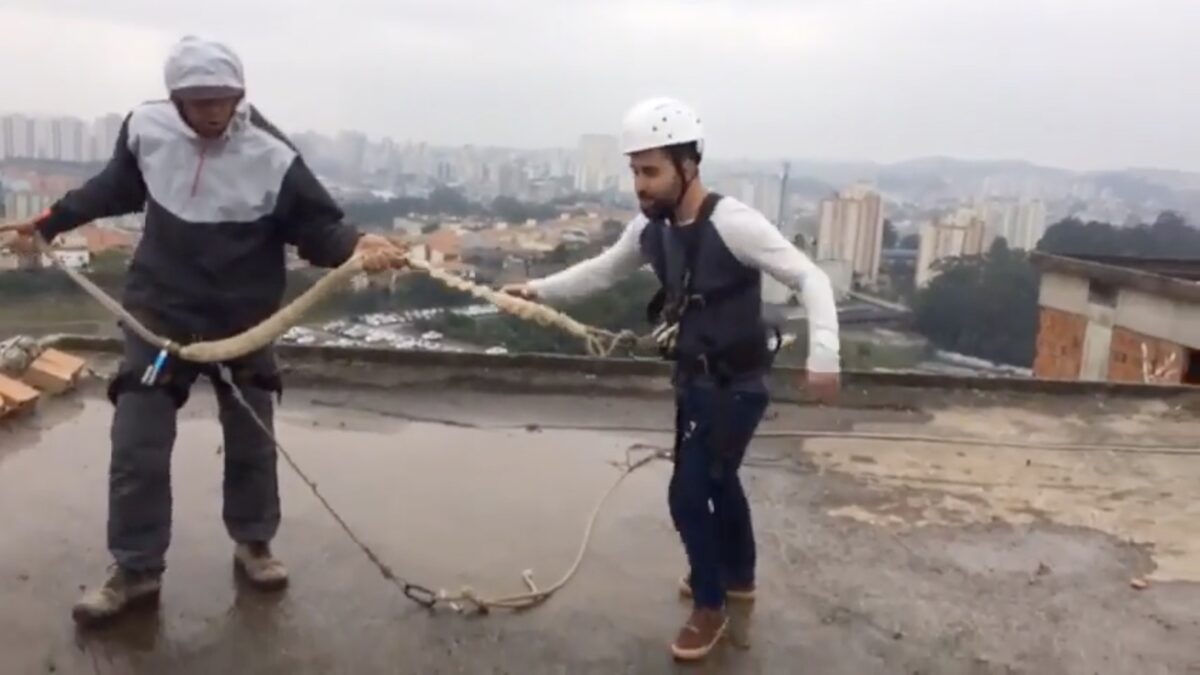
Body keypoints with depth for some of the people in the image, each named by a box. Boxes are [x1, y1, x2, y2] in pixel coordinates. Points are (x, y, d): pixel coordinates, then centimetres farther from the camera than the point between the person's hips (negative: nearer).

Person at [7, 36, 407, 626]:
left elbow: (316, 226, -16)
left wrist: (356, 247, -38)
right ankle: (136, 570, 18)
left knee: (251, 440, 13)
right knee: (136, 445, 1)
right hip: (158, 313, 2)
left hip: (243, 322, -1)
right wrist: (50, 221, 20)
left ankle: (253, 544, 35)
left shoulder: (273, 157, -18)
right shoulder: (144, 129, -7)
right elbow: (114, 187, 13)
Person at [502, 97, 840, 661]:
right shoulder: (651, 228, -3)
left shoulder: (733, 223, -25)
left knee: (687, 494, -5)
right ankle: (738, 577, 46)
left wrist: (823, 356, -36)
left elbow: (810, 278, -25)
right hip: (694, 380, 8)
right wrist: (539, 289, 6)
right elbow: (603, 270, 14)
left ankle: (710, 607, 17)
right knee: (717, 480, 23)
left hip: (736, 387, -7)